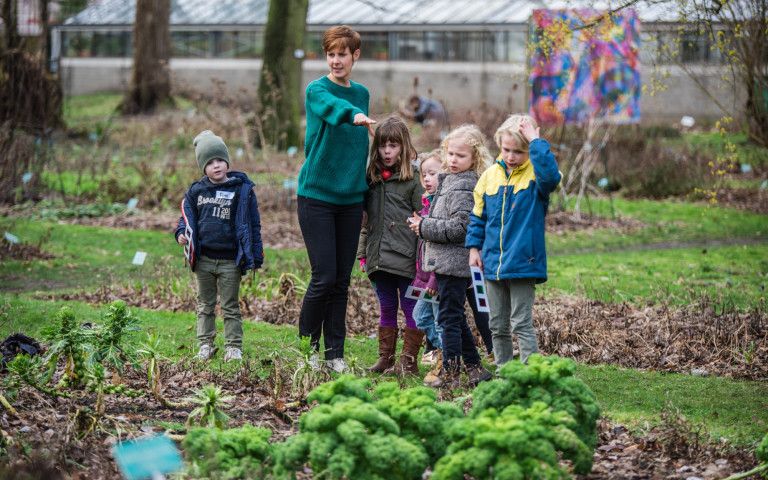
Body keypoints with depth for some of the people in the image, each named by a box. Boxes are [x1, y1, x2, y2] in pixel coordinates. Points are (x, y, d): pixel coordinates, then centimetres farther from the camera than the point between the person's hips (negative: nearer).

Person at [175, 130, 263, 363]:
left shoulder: (242, 190, -3)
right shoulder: (196, 191, 4)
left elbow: (253, 225, 0)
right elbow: (187, 216, 15)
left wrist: (255, 258, -2)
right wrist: (182, 233, -9)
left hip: (230, 260, -3)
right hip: (203, 259, 3)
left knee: (230, 307, 3)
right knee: (205, 305, 12)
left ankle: (233, 347, 8)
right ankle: (205, 344, 20)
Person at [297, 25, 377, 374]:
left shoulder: (361, 94, 12)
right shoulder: (317, 90, -6)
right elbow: (334, 107, -31)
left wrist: (365, 198, 17)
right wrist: (356, 115, -53)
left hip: (350, 200, 5)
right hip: (316, 196, -5)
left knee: (342, 280, 5)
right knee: (324, 277, -8)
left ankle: (335, 353, 12)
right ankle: (307, 348, 9)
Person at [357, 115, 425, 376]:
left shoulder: (413, 179, -3)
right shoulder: (371, 178, 12)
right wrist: (362, 252, 13)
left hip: (405, 257, -5)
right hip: (378, 256, 5)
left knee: (411, 308, 1)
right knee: (387, 308, 12)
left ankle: (409, 361, 5)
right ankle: (385, 358, 17)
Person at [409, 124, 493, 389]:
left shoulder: (463, 188, -15)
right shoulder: (448, 182, 16)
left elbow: (460, 227, -22)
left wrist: (425, 227, -16)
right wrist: (424, 224, 13)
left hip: (453, 264, -10)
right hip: (448, 263, 10)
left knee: (449, 316, -6)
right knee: (456, 318, 16)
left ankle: (450, 374, -3)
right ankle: (474, 367, 22)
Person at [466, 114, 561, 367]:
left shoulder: (535, 174, -7)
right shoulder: (491, 175, 6)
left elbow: (550, 175, -33)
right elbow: (478, 214, 16)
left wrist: (535, 141, -27)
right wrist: (474, 246, 10)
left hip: (523, 263, -5)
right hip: (493, 265, 5)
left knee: (522, 325, -5)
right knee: (498, 327, 13)